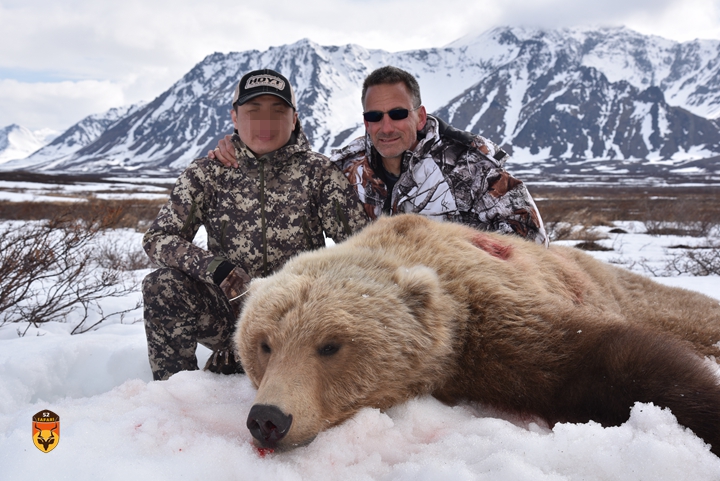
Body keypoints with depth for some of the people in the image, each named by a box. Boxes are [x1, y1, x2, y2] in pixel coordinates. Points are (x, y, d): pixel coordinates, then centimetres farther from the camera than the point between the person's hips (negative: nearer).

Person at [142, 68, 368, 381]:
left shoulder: (319, 172, -3)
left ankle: (227, 362, -3)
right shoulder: (207, 173, 0)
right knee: (163, 286, -24)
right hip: (229, 307, 1)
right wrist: (216, 268, -25)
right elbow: (157, 238, -7)